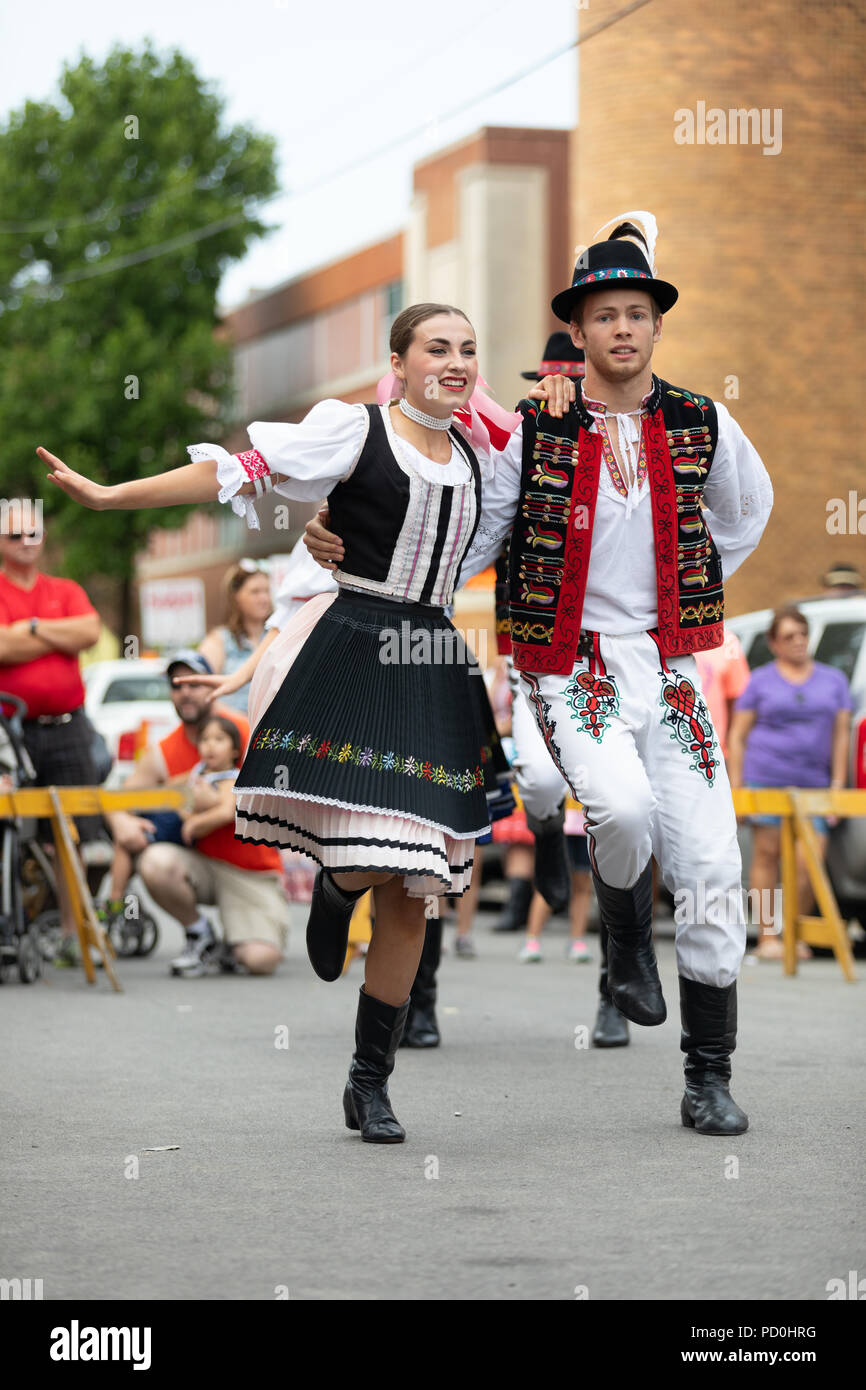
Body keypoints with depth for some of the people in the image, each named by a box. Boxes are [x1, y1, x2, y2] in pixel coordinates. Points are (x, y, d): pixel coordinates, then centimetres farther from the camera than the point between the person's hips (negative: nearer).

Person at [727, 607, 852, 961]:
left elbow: (841, 734, 11)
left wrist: (837, 784, 2)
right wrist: (735, 787, -1)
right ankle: (767, 937, 1)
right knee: (767, 854, -3)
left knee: (809, 863, -8)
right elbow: (737, 735, 7)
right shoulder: (761, 680, 9)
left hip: (813, 784, 1)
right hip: (765, 777, -1)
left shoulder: (833, 679, 15)